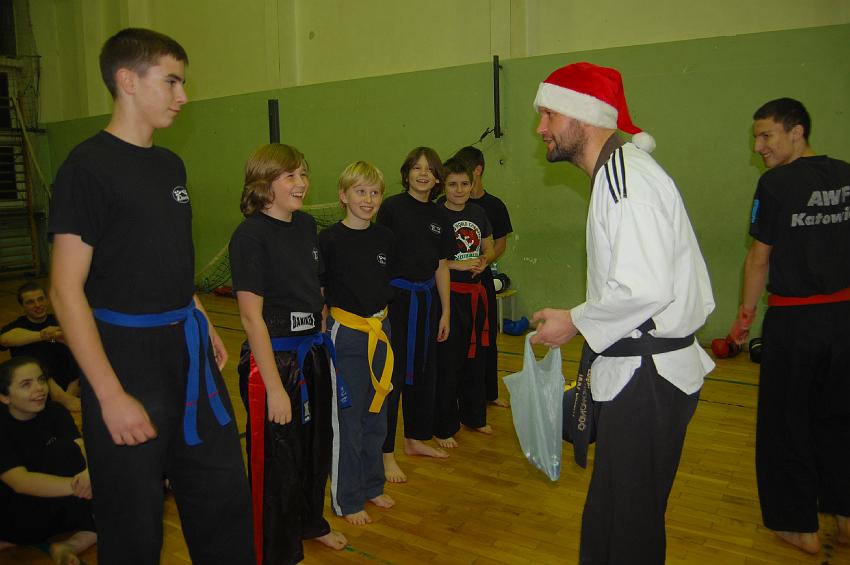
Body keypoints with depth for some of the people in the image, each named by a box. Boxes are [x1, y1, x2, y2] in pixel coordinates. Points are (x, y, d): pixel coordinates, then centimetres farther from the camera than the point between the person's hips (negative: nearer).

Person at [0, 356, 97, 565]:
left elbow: (83, 449, -20)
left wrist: (89, 472, -44)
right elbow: (20, 482, -31)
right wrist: (76, 485, -47)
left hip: (56, 506, 5)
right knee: (63, 449, -27)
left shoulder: (55, 412, -5)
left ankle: (69, 546, -22)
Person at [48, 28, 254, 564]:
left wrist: (204, 325, 14)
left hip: (187, 348, 7)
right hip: (126, 354, -7)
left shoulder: (171, 164, 10)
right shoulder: (88, 166, -12)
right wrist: (111, 395, -19)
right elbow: (66, 289, -16)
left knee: (224, 494, 15)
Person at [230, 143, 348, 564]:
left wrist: (323, 347, 14)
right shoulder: (251, 236, -17)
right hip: (273, 358, -8)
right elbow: (251, 316, -19)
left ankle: (310, 523, 47)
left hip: (313, 351, 8)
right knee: (277, 463, 5)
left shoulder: (306, 224, 5)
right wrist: (275, 387, -19)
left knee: (315, 447, 22)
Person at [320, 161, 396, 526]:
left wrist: (380, 321, 13)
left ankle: (372, 485, 35)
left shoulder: (384, 238, 4)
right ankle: (347, 500, 21)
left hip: (380, 330, 6)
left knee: (376, 415, 17)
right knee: (347, 420, 4)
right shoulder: (329, 239, -12)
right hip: (346, 334, -5)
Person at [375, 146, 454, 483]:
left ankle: (415, 439, 33)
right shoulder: (392, 207, -8)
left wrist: (444, 313, 10)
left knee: (423, 372, 16)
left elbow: (442, 267, 11)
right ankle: (386, 453, 10)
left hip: (427, 300, 6)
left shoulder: (438, 216, 8)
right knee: (392, 375, -1)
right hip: (396, 299, -6)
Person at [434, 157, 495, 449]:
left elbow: (489, 247, 17)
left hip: (475, 293, 6)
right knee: (447, 361, 0)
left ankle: (474, 416, 34)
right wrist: (457, 264, -19)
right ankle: (444, 427, 14)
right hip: (448, 294, -6)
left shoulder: (478, 212, 8)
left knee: (475, 358, 16)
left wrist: (483, 261, -4)